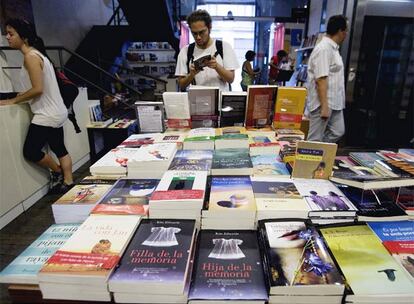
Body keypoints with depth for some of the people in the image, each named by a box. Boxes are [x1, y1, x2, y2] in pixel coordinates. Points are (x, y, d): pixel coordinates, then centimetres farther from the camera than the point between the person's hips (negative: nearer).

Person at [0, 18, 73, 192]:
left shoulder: (30, 57, -15)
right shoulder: (36, 54, 14)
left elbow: (38, 89, -22)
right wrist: (19, 97, 11)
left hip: (46, 115, -10)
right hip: (55, 112, 10)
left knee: (30, 151, 1)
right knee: (59, 148, 14)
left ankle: (57, 171, 20)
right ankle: (68, 182, 21)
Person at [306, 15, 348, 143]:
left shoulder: (333, 48, 15)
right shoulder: (324, 49, -16)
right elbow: (321, 79, -23)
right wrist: (324, 106, -25)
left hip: (334, 103, 10)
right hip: (323, 103, -10)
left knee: (337, 132, 14)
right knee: (315, 139, -1)